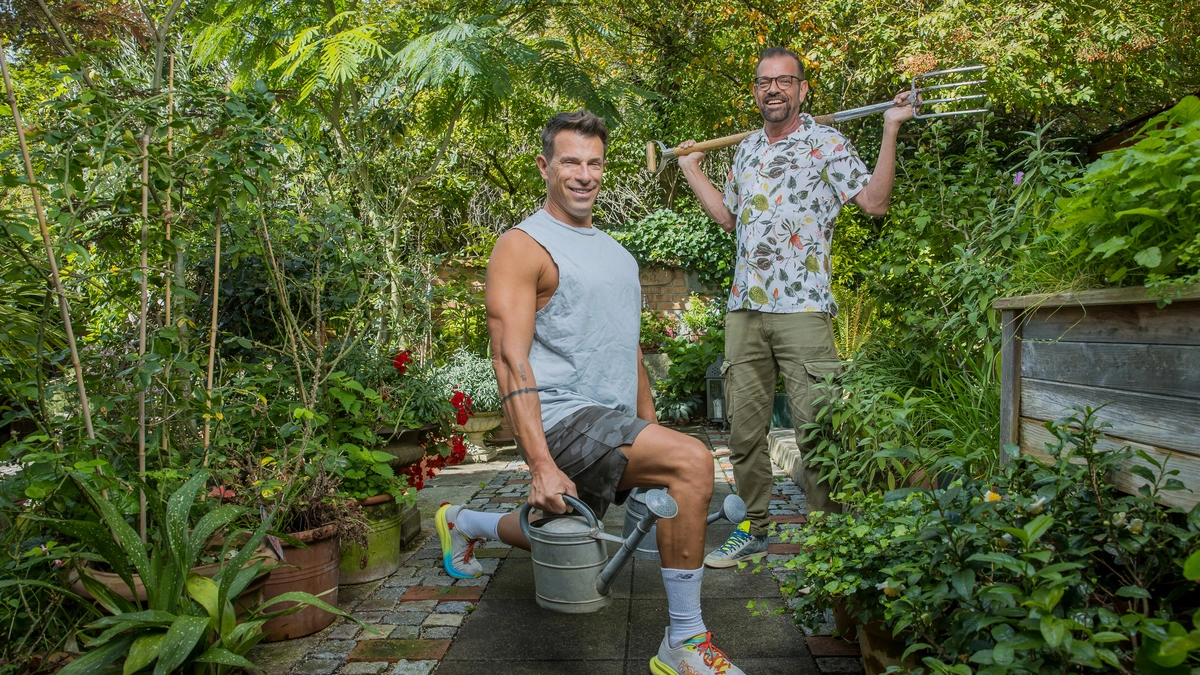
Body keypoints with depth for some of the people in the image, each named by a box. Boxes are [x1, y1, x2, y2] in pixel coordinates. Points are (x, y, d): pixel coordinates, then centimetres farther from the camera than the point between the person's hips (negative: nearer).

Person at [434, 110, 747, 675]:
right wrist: (541, 466, -24)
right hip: (563, 420, -8)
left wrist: (651, 425, 17)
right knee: (691, 461, -27)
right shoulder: (524, 246, -9)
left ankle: (463, 523, 48)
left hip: (614, 426, 9)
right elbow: (511, 361, -17)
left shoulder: (614, 252, 18)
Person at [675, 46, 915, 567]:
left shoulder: (826, 143, 3)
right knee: (744, 428, 9)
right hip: (743, 309, 6)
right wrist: (691, 170, 33)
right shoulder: (747, 149, 20)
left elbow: (875, 202, -6)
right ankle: (753, 529, 22)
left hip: (802, 308, -5)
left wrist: (890, 131, -9)